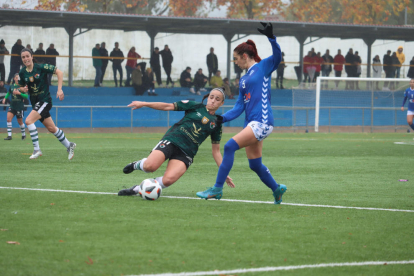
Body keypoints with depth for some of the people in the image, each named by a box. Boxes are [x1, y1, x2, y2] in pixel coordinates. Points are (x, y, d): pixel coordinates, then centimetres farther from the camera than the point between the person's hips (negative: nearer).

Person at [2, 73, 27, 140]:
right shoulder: (11, 86, 4)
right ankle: (9, 135, -14)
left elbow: (26, 96, -10)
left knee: (20, 121, 7)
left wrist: (19, 93, -22)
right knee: (8, 118, -15)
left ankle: (23, 134, 30)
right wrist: (5, 98, 9)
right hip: (12, 105, 3)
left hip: (19, 106, -3)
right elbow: (8, 93, 24)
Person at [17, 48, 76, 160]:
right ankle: (69, 145, 30)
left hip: (45, 100, -6)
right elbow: (21, 87, 16)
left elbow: (59, 72, -10)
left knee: (29, 121, -23)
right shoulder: (22, 73, 1)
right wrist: (22, 89, -9)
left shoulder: (41, 67, -14)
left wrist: (59, 89, -16)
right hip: (35, 103, 6)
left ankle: (37, 149, -17)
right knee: (51, 128, 11)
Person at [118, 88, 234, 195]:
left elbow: (216, 151, 18)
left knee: (168, 180, -28)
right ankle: (138, 165, 7)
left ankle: (137, 189, -8)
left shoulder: (217, 124, 14)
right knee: (150, 166, -30)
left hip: (185, 154, 1)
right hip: (171, 141, -1)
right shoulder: (196, 106, 9)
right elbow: (168, 106, 8)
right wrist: (143, 104, 0)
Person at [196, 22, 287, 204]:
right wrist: (223, 118, 6)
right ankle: (277, 189, 30)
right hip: (251, 124, 9)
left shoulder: (263, 67, 2)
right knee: (255, 164, 9)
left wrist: (271, 37, -32)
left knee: (230, 146, -20)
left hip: (262, 121, -9)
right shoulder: (243, 80, 22)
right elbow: (239, 107, 20)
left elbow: (277, 56, -18)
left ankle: (217, 189, -18)